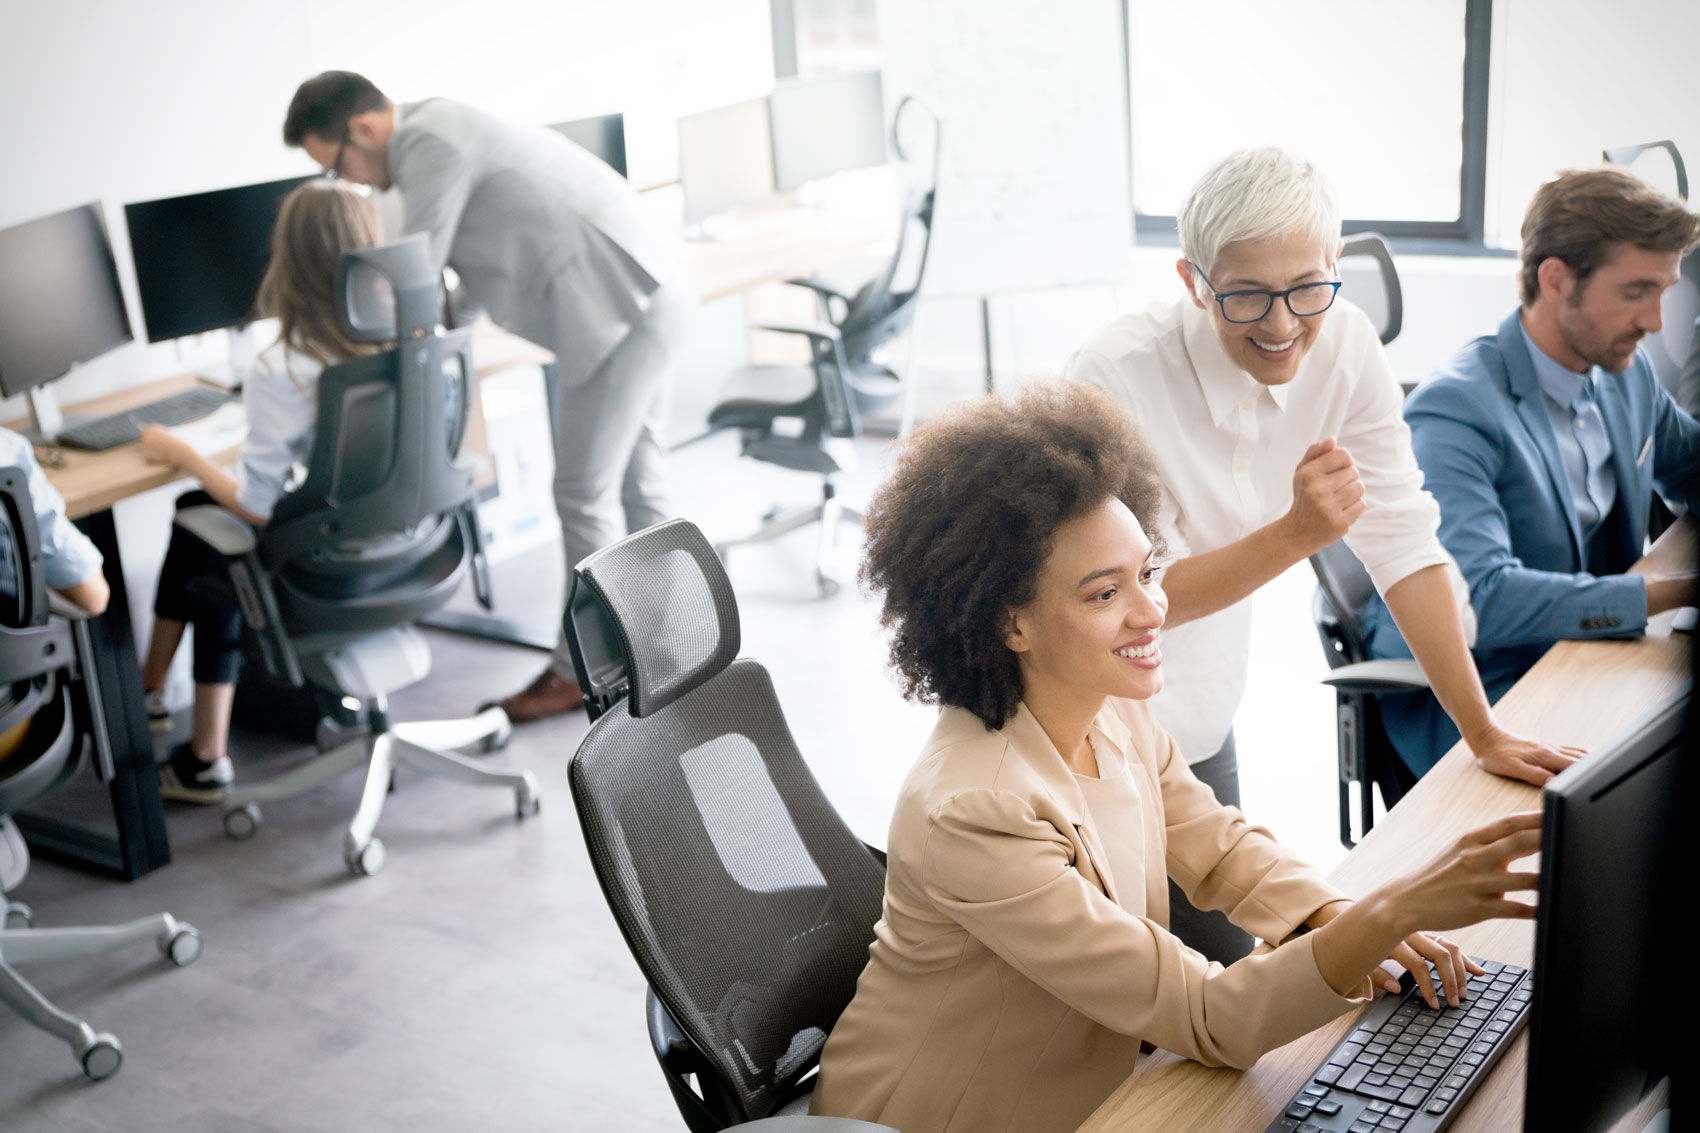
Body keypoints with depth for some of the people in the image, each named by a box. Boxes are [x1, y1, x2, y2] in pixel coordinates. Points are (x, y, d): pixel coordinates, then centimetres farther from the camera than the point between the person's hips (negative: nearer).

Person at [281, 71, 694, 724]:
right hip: (648, 290, 10)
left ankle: (581, 670, 9)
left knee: (585, 493, -3)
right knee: (635, 474, 18)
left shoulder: (428, 142, -13)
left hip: (623, 304, -10)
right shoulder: (439, 129, 17)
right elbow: (429, 272, 25)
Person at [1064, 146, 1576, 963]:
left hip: (1201, 729, 5)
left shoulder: (1343, 346, -9)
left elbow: (1403, 543, -3)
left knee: (1225, 968, 10)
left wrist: (1482, 733, -2)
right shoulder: (1116, 379, -24)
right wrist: (1299, 533, -32)